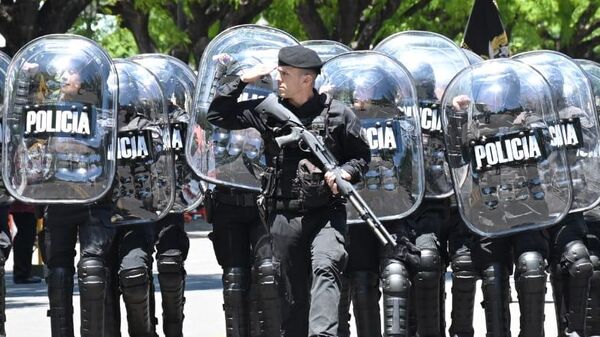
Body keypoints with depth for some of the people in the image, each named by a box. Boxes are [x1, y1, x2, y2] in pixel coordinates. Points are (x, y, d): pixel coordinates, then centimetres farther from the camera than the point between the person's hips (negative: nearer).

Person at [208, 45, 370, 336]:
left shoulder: (337, 114, -1)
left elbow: (361, 155, 8)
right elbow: (217, 116, 7)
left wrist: (345, 173, -12)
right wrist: (241, 80, 0)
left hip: (325, 213, -3)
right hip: (283, 215, 3)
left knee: (325, 268, -27)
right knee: (292, 291, 9)